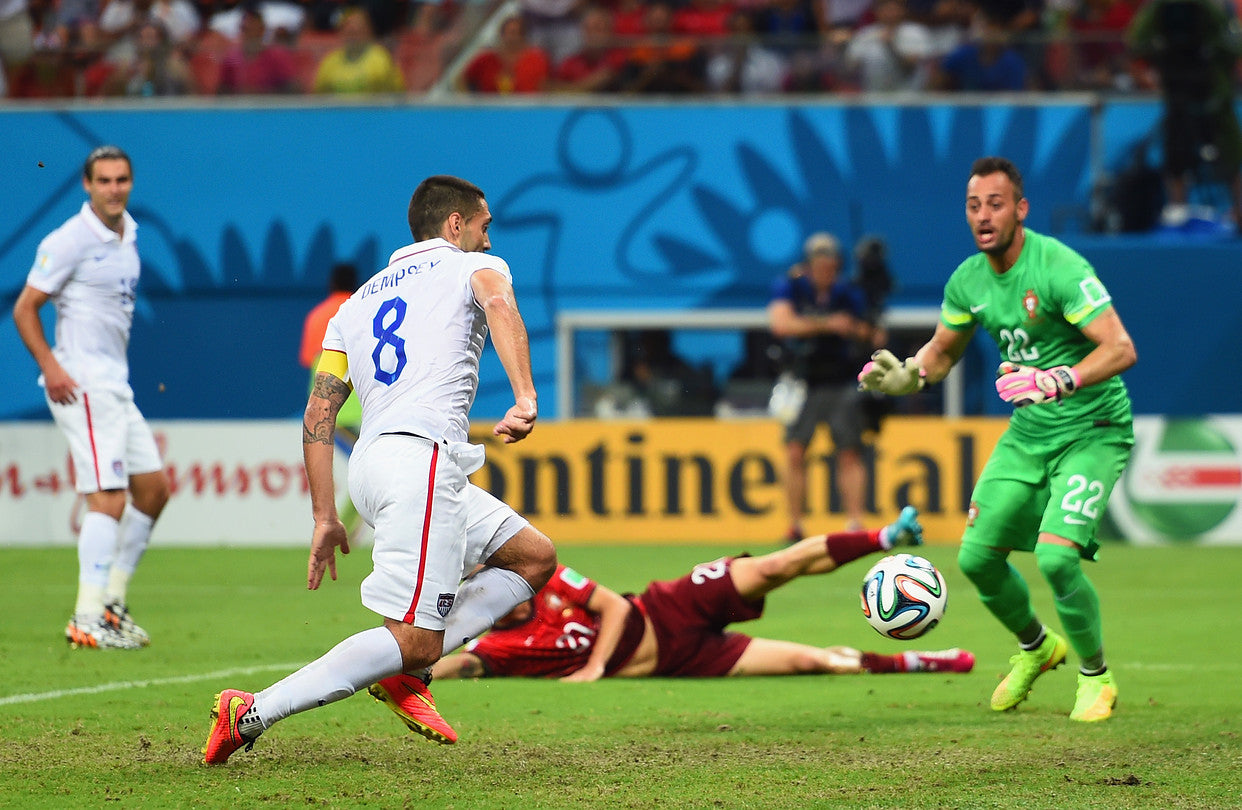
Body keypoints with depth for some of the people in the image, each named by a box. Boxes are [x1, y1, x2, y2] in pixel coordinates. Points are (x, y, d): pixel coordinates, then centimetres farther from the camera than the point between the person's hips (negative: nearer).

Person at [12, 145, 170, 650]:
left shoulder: (128, 234, 13)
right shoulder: (70, 241, -12)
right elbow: (24, 309, -11)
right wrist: (50, 366, -21)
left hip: (116, 384, 9)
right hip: (82, 386, -9)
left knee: (153, 489, 11)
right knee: (108, 498, -15)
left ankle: (112, 602, 19)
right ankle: (88, 620, -17)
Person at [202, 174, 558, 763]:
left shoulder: (356, 304, 28)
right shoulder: (474, 267, 12)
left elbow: (317, 415, 20)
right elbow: (498, 303, -14)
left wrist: (324, 518, 21)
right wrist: (525, 398, -28)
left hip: (370, 466, 8)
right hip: (422, 455, -8)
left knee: (535, 559, 19)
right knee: (412, 641, -12)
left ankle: (405, 672, 4)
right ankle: (251, 714, -19)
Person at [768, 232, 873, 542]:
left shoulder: (848, 295, 3)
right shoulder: (790, 288, -3)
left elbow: (867, 335, 9)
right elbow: (781, 323, -19)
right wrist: (827, 324, -25)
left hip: (842, 384, 1)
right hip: (802, 383, -1)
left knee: (850, 454, -7)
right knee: (795, 452, -9)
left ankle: (856, 523, -7)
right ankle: (795, 525, -2)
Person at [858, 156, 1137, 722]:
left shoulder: (1058, 267, -22)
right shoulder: (968, 280, 0)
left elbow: (1121, 349, -28)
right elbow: (942, 352, 17)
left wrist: (1057, 381, -42)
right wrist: (905, 376, -4)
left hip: (1092, 429, -7)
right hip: (1027, 433, 7)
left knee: (1055, 555, -22)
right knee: (977, 557, 5)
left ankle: (1095, 677, 3)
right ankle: (1034, 647, 35)